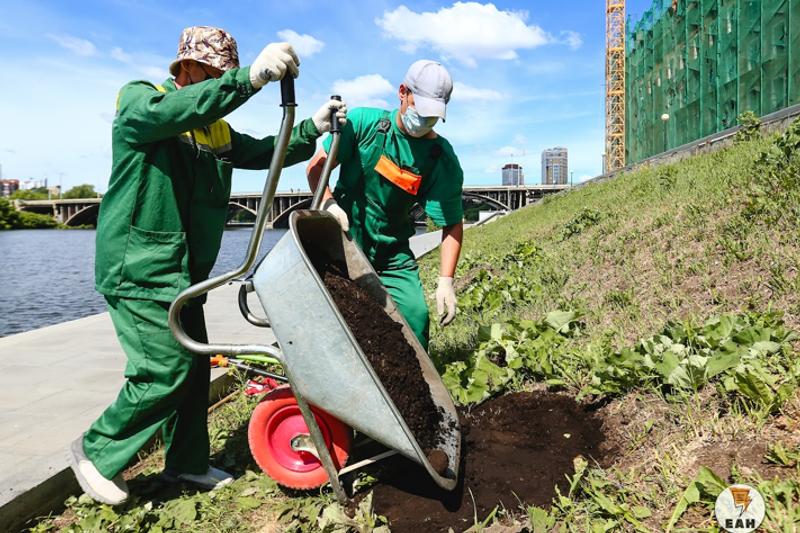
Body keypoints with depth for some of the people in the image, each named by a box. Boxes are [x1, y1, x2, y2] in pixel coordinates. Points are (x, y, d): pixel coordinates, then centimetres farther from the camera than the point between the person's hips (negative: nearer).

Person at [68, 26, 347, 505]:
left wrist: (313, 128, -5)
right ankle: (97, 452, 13)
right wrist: (251, 78, -41)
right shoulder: (138, 101, -7)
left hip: (182, 271, 8)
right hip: (140, 268, -8)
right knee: (167, 369, -9)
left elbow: (265, 152, 10)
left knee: (194, 366, 11)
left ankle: (187, 463, 26)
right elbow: (172, 111, -30)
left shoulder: (215, 129, 17)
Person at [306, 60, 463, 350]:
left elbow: (452, 225, -7)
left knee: (415, 315, -8)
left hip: (392, 254, 1)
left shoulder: (443, 160, -10)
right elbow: (316, 166, -4)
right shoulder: (362, 122, -10)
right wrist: (329, 203, -23)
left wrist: (446, 280, -17)